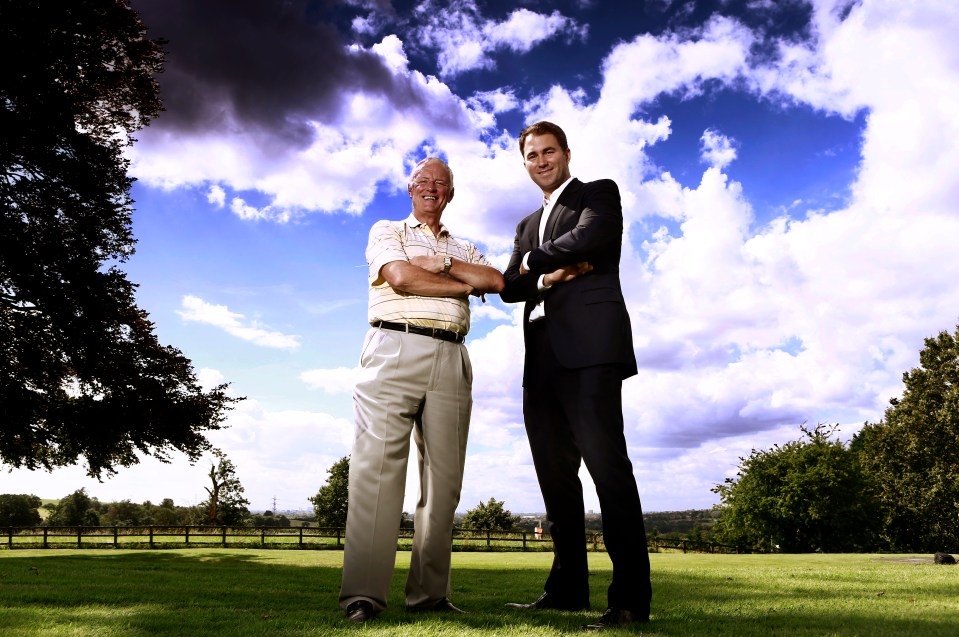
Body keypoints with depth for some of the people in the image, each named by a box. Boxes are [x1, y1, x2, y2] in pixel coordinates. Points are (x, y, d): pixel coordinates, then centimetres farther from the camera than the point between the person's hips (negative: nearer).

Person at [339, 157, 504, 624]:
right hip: (395, 349, -4)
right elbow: (401, 277, -5)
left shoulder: (465, 249, 27)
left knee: (443, 477, 0)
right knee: (377, 468, -11)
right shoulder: (387, 231, 16)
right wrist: (465, 285, 4)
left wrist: (443, 262, -2)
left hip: (450, 359, 4)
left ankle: (429, 594, 6)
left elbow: (497, 281, 8)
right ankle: (363, 596, -9)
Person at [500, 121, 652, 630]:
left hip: (589, 345, -7)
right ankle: (567, 588, 15)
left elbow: (588, 236, -11)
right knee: (554, 469, 7)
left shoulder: (599, 193, 11)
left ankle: (631, 597, -10)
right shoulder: (528, 224, 28)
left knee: (605, 460, -13)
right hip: (543, 357, 7)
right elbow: (508, 285, 14)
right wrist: (546, 277, -5)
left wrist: (533, 261, 2)